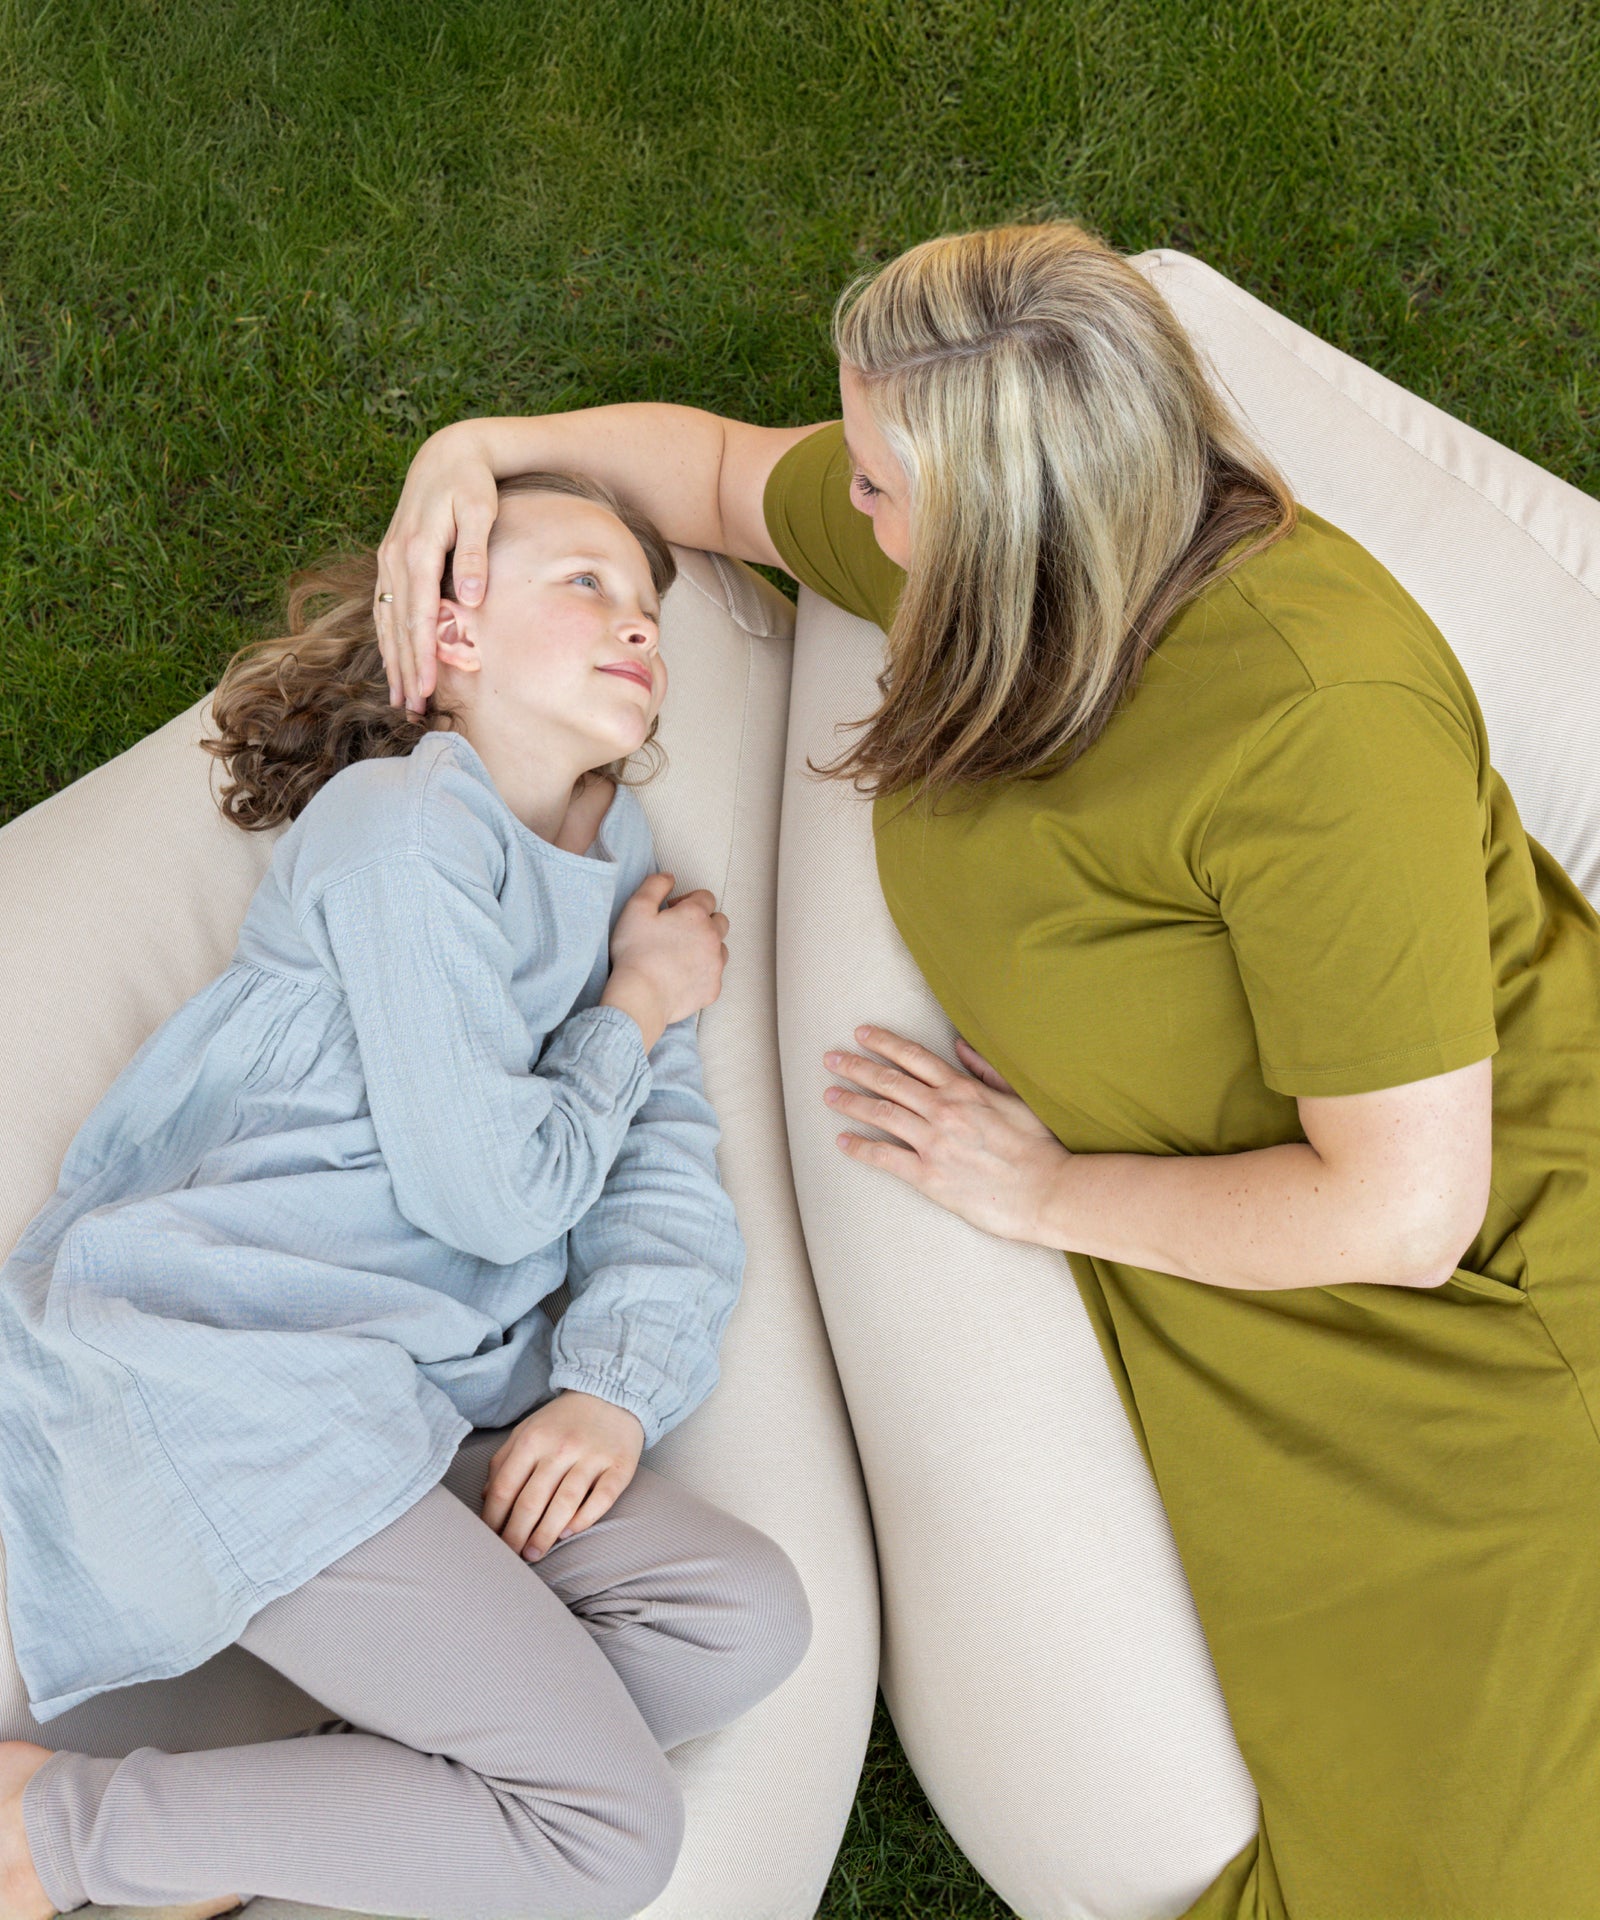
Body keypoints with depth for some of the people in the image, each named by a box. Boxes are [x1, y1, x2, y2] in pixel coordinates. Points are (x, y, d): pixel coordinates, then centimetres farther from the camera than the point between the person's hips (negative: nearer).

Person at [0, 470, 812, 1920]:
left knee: (743, 1619, -11)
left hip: (419, 1396, 8)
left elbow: (672, 1182, 9)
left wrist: (616, 1382, -9)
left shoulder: (622, 881, 20)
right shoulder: (403, 823, -7)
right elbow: (491, 1191, -12)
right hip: (220, 1366, -8)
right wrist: (634, 1010, 3)